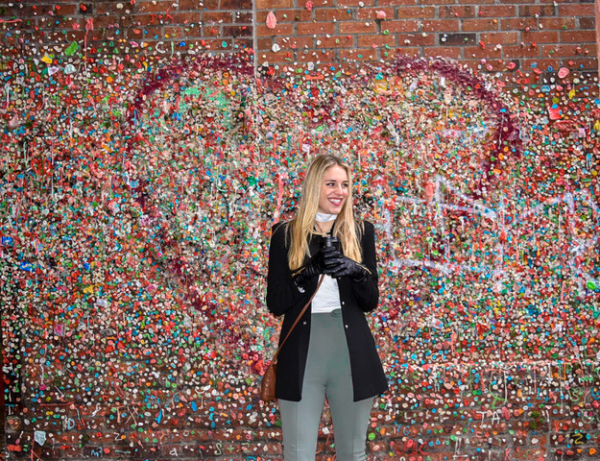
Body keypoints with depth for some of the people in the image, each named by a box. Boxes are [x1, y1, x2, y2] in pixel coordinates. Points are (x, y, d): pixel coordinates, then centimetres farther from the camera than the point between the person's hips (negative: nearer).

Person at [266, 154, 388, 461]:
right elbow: (275, 304, -2)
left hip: (351, 351, 2)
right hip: (302, 353, -1)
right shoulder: (286, 234, 3)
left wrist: (357, 271, -14)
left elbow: (371, 302, 6)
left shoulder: (360, 232, 7)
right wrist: (309, 271, -16)